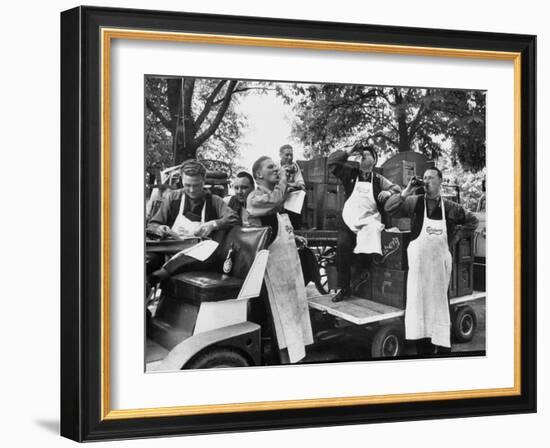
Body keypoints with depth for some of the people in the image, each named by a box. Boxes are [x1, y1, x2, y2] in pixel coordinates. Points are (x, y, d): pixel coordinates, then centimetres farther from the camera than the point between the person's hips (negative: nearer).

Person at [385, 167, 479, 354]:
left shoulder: (450, 208, 3)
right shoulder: (415, 202, 0)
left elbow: (472, 221, 17)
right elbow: (389, 208, -7)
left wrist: (455, 237, 6)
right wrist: (406, 192, -16)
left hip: (440, 261, 1)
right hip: (419, 260, -1)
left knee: (440, 302, 4)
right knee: (419, 302, 1)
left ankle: (442, 346, 9)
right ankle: (423, 347, 7)